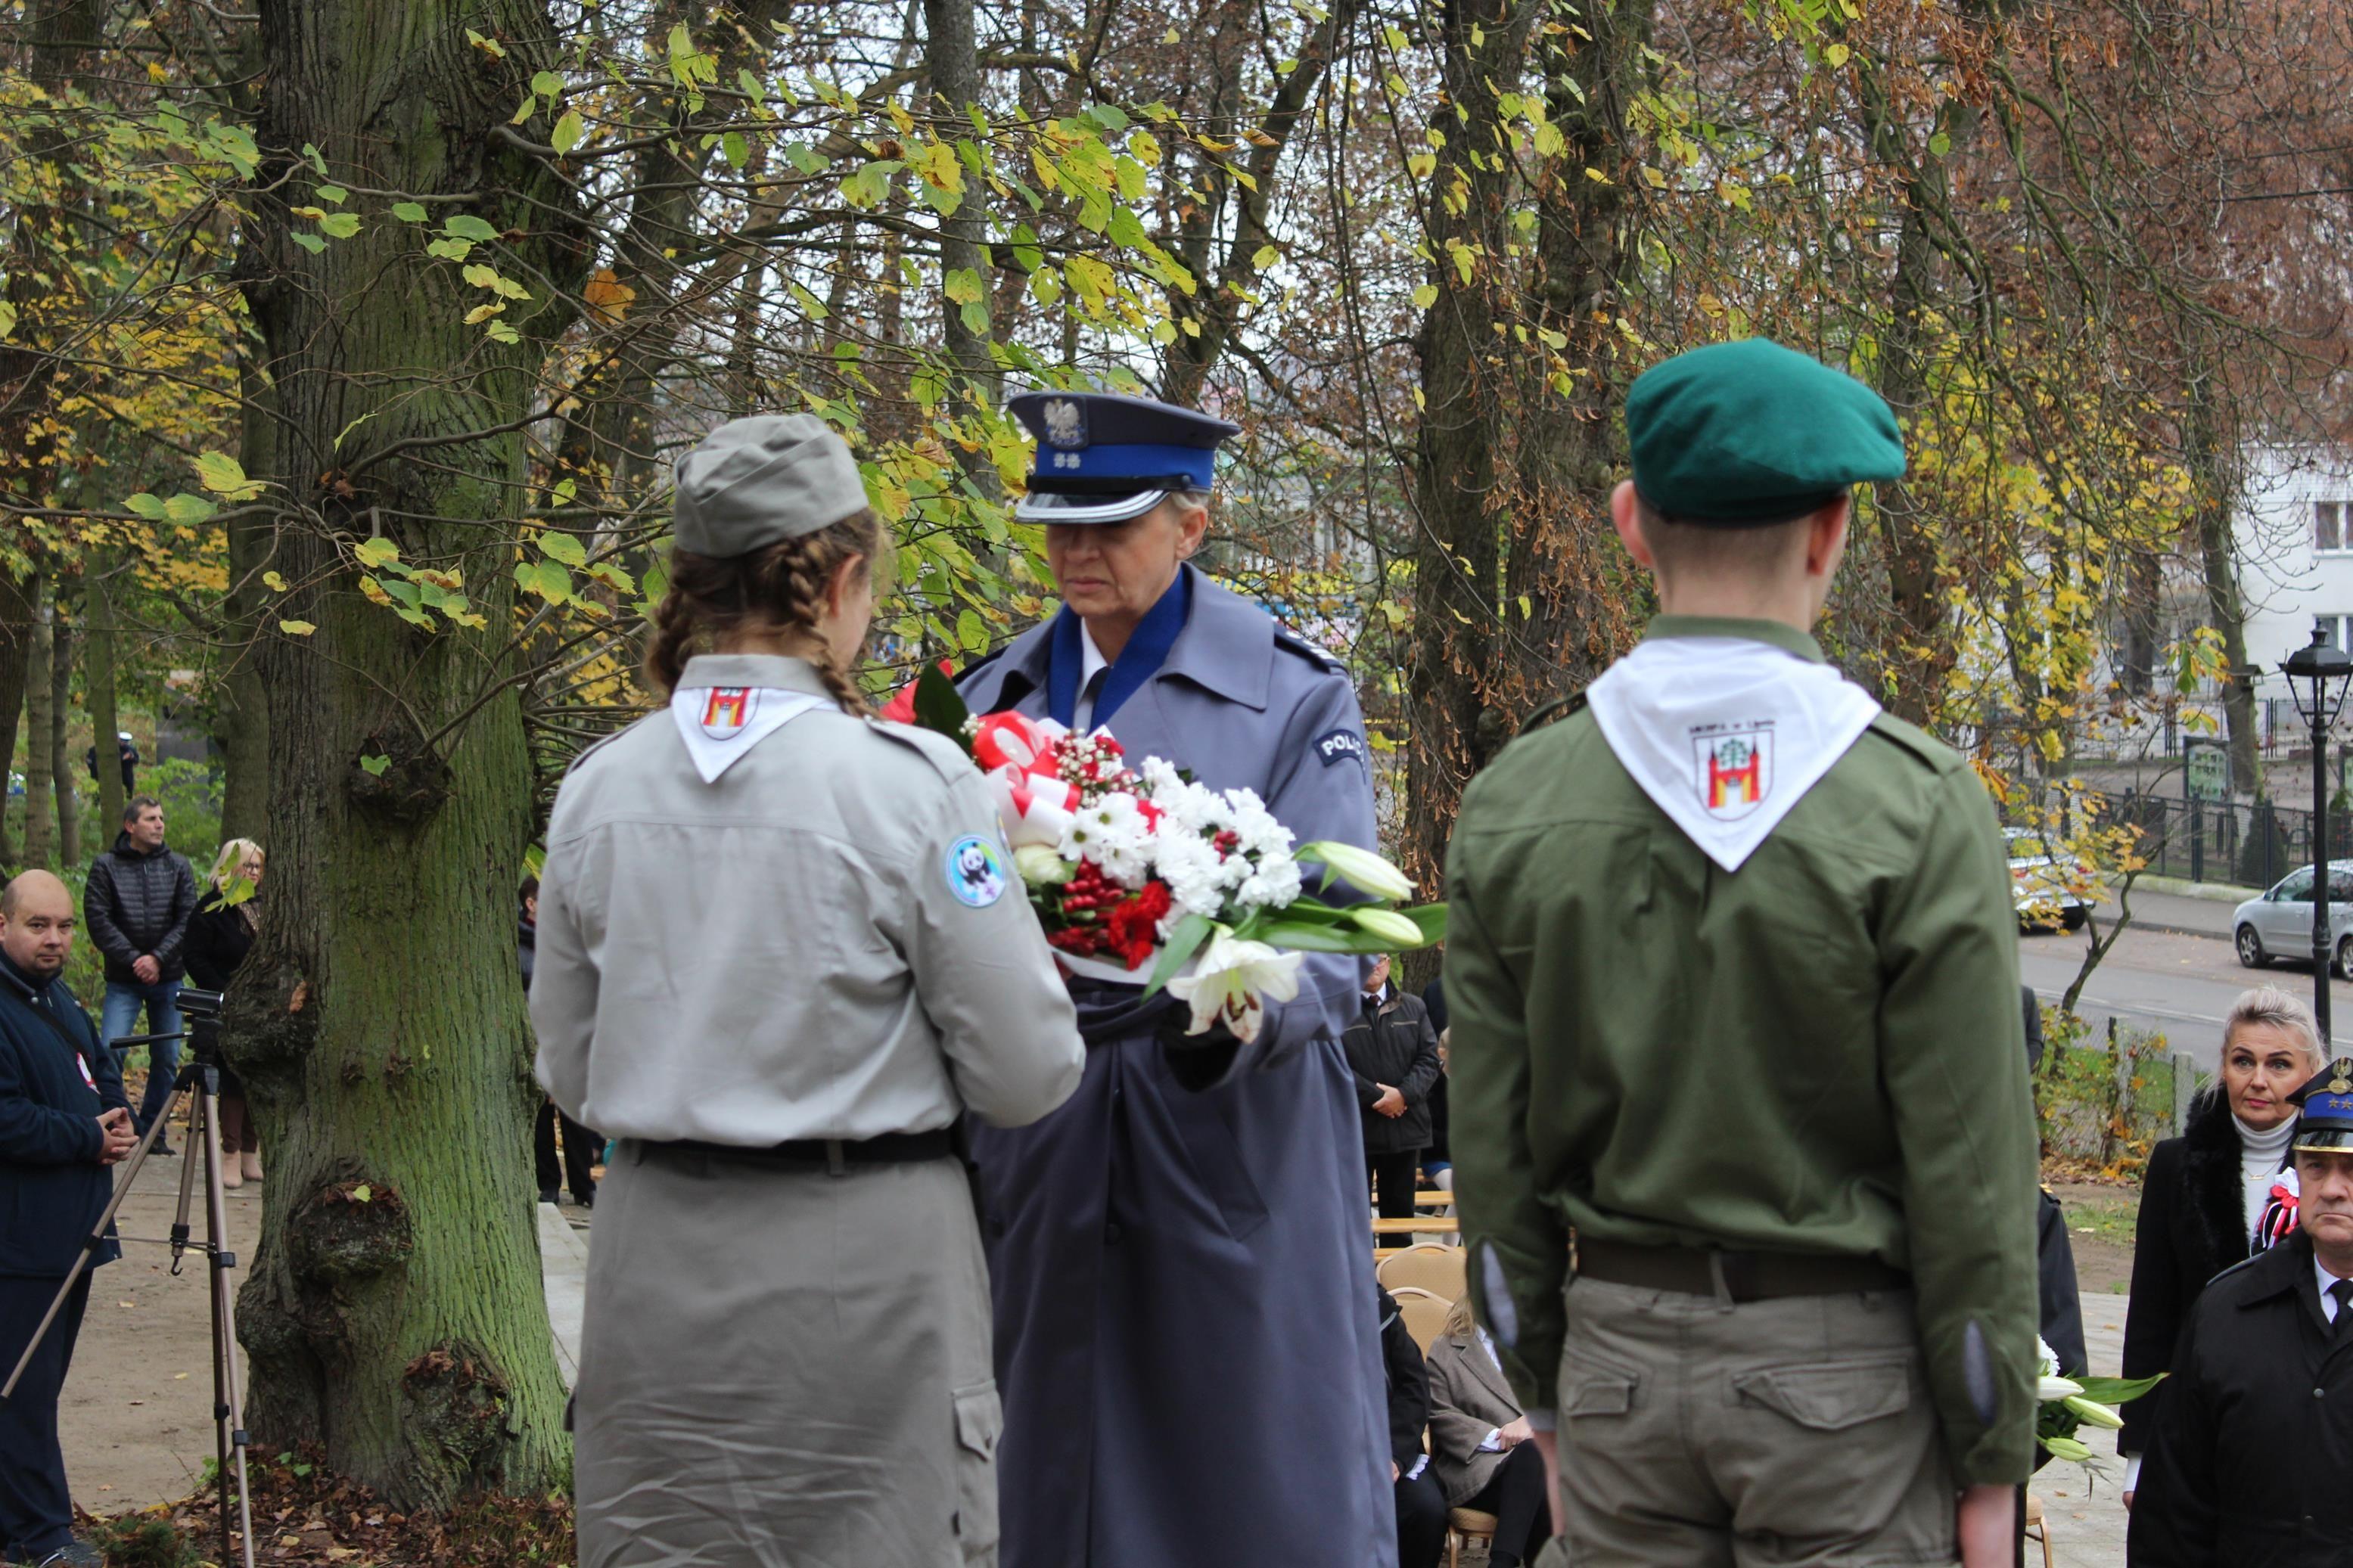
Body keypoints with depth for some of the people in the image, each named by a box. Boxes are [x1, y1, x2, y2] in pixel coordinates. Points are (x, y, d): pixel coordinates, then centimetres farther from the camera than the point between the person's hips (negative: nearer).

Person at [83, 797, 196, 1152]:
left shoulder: (177, 866, 6)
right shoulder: (106, 867, 0)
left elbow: (188, 919, 1)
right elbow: (98, 919, -7)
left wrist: (158, 958, -12)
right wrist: (133, 959, -15)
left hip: (167, 978, 3)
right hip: (123, 980, -3)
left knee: (167, 1058, 7)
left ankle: (152, 1128, 19)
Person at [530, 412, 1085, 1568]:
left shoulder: (596, 789, 0)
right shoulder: (911, 783, -13)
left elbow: (570, 1075, 10)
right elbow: (1026, 1072, -8)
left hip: (658, 1262, 4)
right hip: (859, 1265, -4)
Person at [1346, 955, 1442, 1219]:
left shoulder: (1413, 1008, 11)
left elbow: (1429, 1058, 5)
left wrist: (1404, 1094, -11)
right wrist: (1376, 1096, -16)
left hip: (1405, 1126, 4)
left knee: (1400, 1211, 11)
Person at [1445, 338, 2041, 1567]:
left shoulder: (1510, 807, 0)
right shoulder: (1919, 808, -10)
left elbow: (1493, 1154, 4)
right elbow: (1971, 1176, -9)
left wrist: (1547, 1398, 14)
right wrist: (1989, 1461, -1)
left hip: (1619, 1358, 3)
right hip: (1846, 1371, -3)